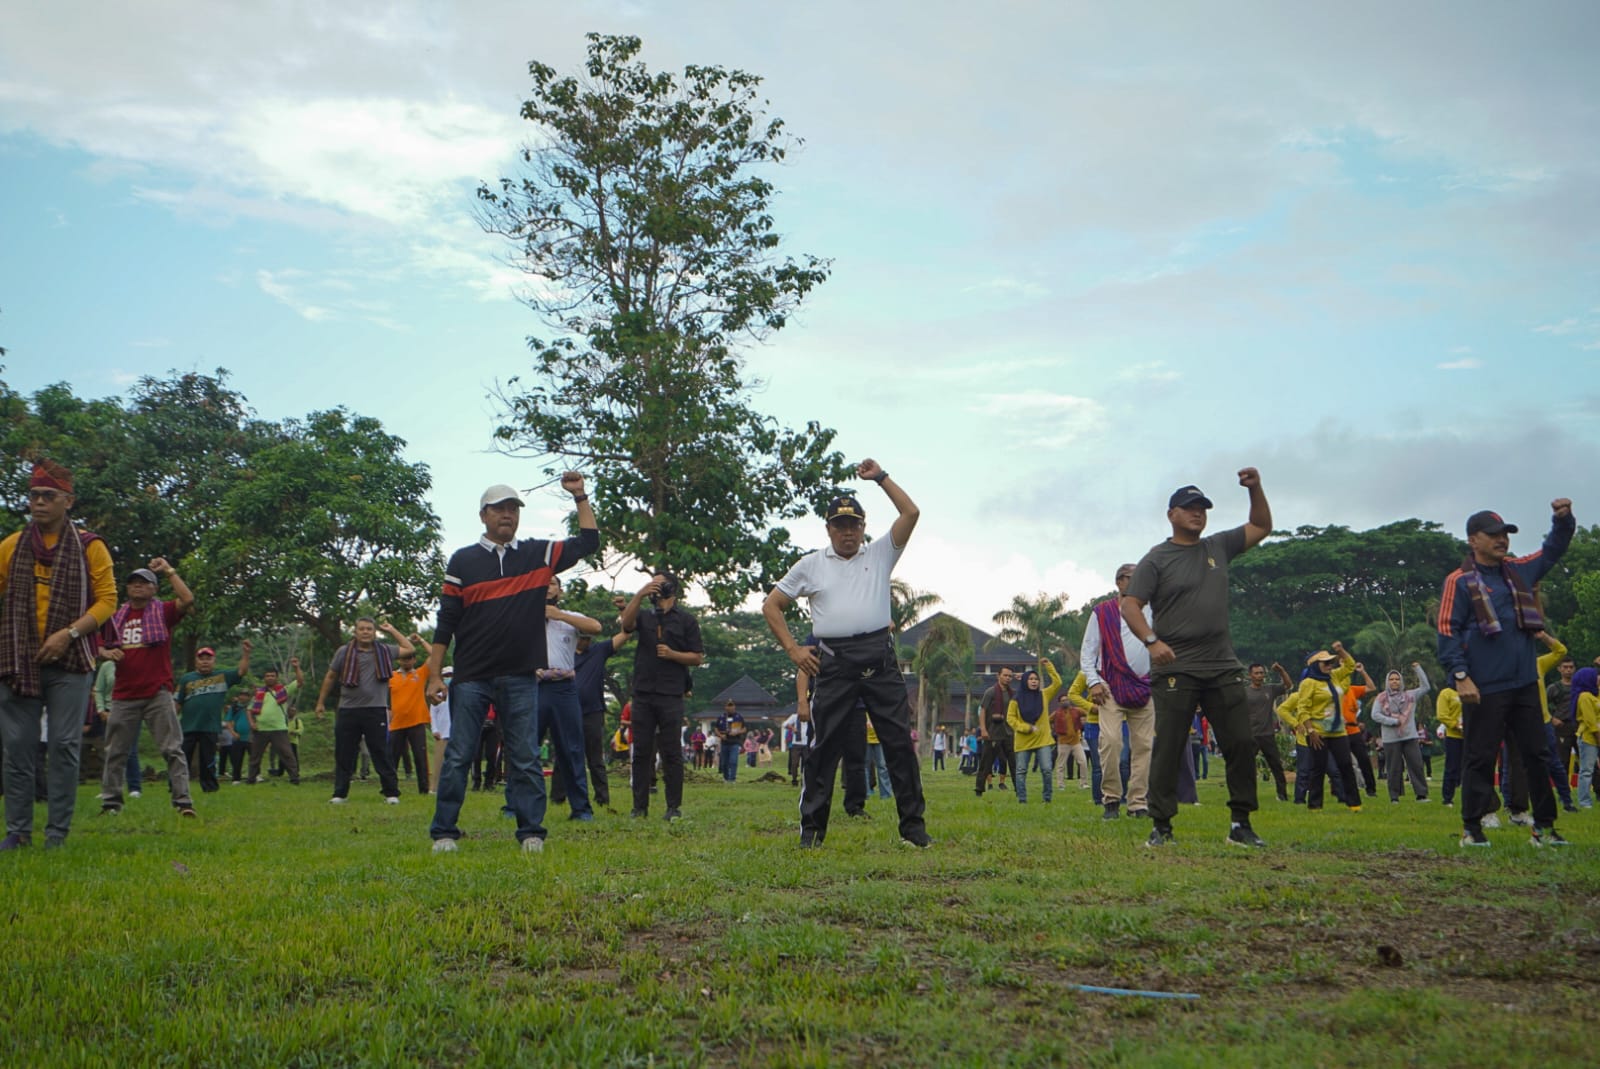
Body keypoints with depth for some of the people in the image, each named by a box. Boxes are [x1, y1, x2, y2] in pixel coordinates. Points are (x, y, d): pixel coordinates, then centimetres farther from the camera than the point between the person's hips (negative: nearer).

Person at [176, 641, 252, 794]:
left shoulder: (223, 677, 8)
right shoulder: (186, 679, 6)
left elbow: (242, 671, -2)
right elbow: (178, 704, 6)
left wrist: (245, 653, -15)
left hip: (210, 728, 0)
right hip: (187, 727, 0)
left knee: (208, 762, 7)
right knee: (182, 760, 2)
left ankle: (209, 788, 14)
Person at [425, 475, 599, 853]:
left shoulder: (538, 554, 9)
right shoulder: (463, 560, 5)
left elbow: (588, 542, 9)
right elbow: (445, 622, 3)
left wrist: (580, 497, 2)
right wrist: (434, 676, -1)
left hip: (521, 678, 1)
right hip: (471, 677, -1)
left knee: (525, 759, 4)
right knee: (457, 756, 2)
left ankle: (531, 832, 9)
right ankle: (444, 832, 9)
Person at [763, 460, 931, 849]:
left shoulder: (880, 555, 15)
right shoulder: (810, 565, 13)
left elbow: (910, 513, 6)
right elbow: (772, 605, 14)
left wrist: (880, 477, 7)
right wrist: (792, 649, 4)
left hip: (879, 658, 1)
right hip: (834, 663, -1)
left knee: (899, 741, -2)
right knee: (826, 744, 0)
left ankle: (913, 825, 4)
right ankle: (812, 827, 6)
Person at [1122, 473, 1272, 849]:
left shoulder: (1218, 547, 16)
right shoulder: (1156, 560, 1)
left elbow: (1261, 527, 24)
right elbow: (1130, 605, -6)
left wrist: (1255, 489, 8)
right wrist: (1152, 641, -22)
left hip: (1224, 667, 5)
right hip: (1176, 670, -5)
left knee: (1241, 744, 2)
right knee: (1167, 748, -4)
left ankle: (1240, 824, 11)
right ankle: (1161, 826, 3)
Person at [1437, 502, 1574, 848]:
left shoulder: (1519, 571, 13)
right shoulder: (1459, 581, -6)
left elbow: (1552, 550, 26)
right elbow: (1448, 632, -10)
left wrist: (1563, 520, 7)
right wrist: (1460, 676, -17)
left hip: (1525, 684, 6)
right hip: (1484, 689, -6)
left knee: (1537, 755, 9)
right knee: (1481, 759, 0)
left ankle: (1544, 826, 17)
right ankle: (1471, 828, 8)